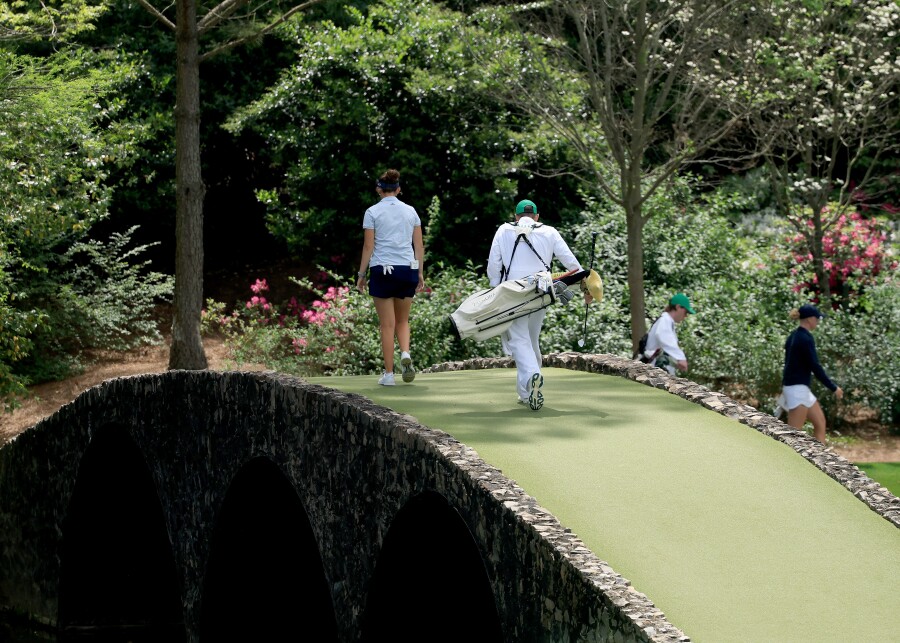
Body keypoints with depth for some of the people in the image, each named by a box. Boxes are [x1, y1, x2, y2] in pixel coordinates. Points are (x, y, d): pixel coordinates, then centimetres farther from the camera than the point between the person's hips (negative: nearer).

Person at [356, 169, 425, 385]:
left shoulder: (373, 212, -2)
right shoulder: (410, 211, 7)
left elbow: (368, 247, -5)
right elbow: (419, 246, 7)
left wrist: (361, 274, 2)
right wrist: (420, 273, 13)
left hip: (382, 270, -3)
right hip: (408, 270, 3)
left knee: (387, 325, 3)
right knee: (402, 321, 18)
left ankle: (389, 374, 4)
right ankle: (406, 354, -9)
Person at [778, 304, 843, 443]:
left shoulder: (793, 336, 12)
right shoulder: (806, 338, -17)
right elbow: (815, 366, -19)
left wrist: (784, 389, 27)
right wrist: (833, 388, -12)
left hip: (800, 388, 10)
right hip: (798, 388, -10)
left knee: (820, 422, 14)